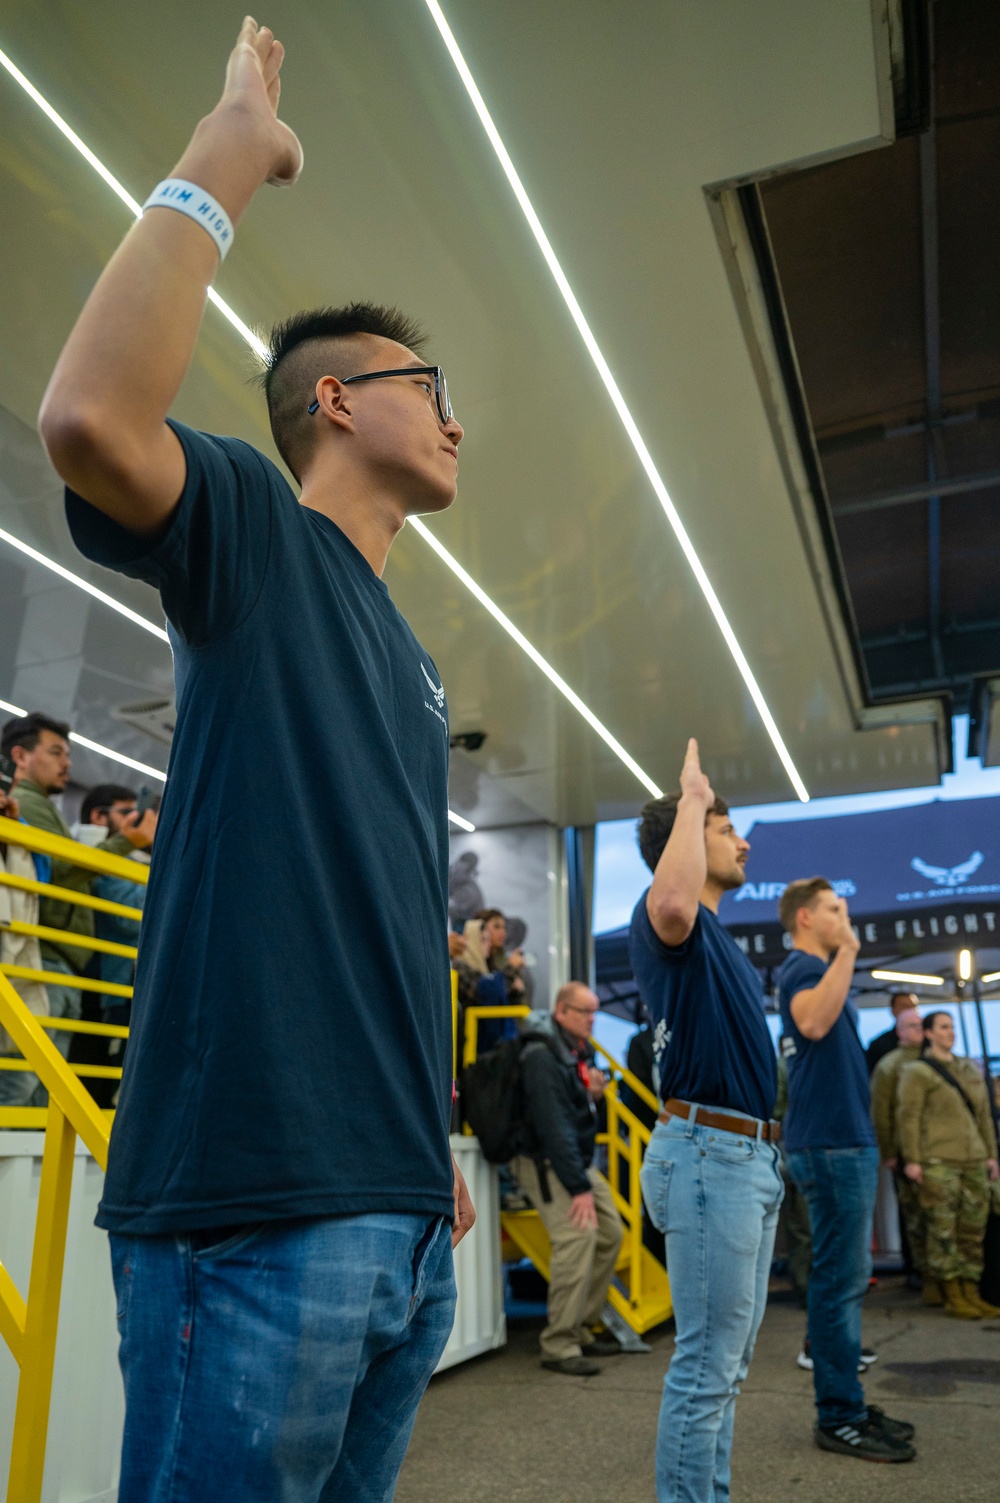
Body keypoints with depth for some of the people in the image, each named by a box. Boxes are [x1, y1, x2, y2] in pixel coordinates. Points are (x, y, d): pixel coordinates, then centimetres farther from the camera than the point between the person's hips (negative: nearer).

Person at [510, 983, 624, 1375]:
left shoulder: (576, 1051, 10)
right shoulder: (543, 1056, -21)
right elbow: (554, 1127, -25)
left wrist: (590, 1092, 1)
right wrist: (579, 1187, -25)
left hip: (577, 1160, 10)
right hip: (544, 1162, -10)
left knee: (610, 1232, 7)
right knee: (577, 1234, -22)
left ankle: (582, 1328, 19)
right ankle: (559, 1346, -12)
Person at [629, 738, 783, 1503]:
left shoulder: (723, 940, 19)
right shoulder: (669, 923, -12)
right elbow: (671, 903, -39)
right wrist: (692, 799, -25)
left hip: (752, 1155, 10)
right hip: (710, 1152, -10)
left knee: (729, 1361, 18)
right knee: (706, 1364, -4)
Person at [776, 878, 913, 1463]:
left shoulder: (820, 970, 19)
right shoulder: (803, 968, -13)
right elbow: (813, 1022, -35)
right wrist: (847, 952, -29)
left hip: (846, 1141, 11)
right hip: (831, 1145, -11)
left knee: (847, 1277, 16)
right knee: (841, 1278, -5)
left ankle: (847, 1404, 26)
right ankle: (839, 1418, 4)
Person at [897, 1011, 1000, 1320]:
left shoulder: (970, 1070, 17)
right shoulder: (917, 1071, -2)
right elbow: (908, 1116, -7)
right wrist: (912, 1159, -12)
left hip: (974, 1161, 6)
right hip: (938, 1162, -6)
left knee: (973, 1229, 7)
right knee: (943, 1230, -4)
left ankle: (971, 1292, 15)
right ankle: (952, 1297, 4)